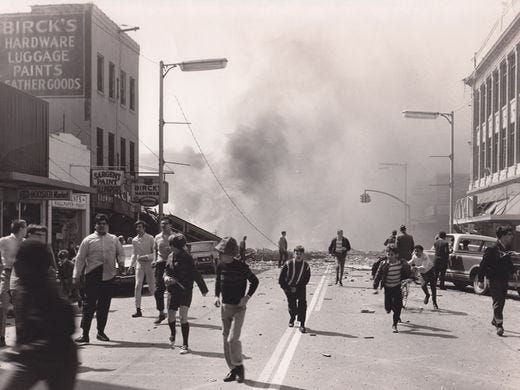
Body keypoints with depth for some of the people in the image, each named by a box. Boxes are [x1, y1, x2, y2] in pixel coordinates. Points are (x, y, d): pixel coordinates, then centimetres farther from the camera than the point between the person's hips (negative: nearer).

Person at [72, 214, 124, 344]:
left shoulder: (114, 239, 9)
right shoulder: (88, 240, 1)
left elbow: (121, 253, 18)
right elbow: (80, 258, 1)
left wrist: (121, 262, -5)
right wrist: (76, 276, -3)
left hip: (109, 276, 3)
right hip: (92, 276, -3)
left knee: (104, 305, 10)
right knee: (89, 305, -5)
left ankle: (101, 332, 22)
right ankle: (85, 334, -3)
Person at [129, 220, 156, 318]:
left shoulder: (150, 239, -5)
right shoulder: (134, 240, 8)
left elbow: (155, 253, -6)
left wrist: (147, 257, -21)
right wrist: (131, 265, 9)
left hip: (149, 264, -3)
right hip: (139, 264, 3)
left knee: (152, 288, 3)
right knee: (137, 286, -9)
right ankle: (138, 310, -7)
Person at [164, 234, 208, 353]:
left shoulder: (187, 258, -11)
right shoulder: (171, 257, 6)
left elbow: (195, 274, -7)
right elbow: (166, 270, 17)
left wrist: (203, 289, -3)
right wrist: (166, 277, -7)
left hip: (185, 291, -5)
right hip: (173, 291, 5)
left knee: (183, 317, -11)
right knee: (170, 317, 11)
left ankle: (185, 345, -3)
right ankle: (172, 336, 42)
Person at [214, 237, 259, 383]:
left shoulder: (242, 267, -15)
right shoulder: (220, 266, 0)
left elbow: (254, 281, -1)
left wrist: (247, 297, -12)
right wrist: (217, 296, 2)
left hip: (238, 308, -6)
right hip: (224, 307, 6)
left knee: (232, 339, -15)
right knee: (226, 340, 8)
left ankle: (239, 367, 6)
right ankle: (233, 370, 19)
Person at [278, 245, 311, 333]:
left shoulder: (306, 265, -9)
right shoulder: (288, 264, -12)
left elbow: (306, 279, -3)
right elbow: (281, 277, -4)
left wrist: (297, 287, -9)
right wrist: (285, 287, -6)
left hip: (300, 288, 0)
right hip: (289, 288, 0)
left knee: (302, 304, -13)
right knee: (292, 306, 9)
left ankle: (302, 325, -9)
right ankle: (292, 320, 38)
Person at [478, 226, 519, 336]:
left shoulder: (506, 249, 6)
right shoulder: (492, 249, -16)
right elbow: (483, 265, -13)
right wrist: (480, 280, -14)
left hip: (504, 280, 7)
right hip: (494, 280, -7)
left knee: (501, 302, 16)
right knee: (498, 302, -9)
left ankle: (495, 320, 34)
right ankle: (499, 325, -7)